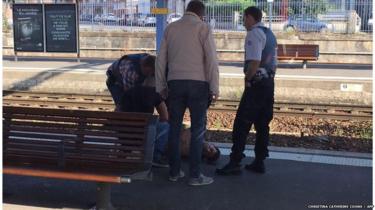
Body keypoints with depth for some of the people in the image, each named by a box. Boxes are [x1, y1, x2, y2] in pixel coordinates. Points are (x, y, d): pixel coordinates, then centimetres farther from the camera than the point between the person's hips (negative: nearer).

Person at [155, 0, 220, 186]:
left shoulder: (170, 28, 11)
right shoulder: (203, 28, -1)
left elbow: (160, 59, 10)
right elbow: (211, 59, -7)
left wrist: (161, 86, 16)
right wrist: (214, 88, -3)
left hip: (175, 82, 4)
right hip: (198, 82, -4)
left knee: (174, 128, 10)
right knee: (198, 130, 1)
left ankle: (174, 172, 16)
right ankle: (195, 175, 2)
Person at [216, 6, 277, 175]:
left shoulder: (254, 34, -11)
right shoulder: (270, 34, 19)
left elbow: (255, 62, -22)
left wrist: (247, 80, -10)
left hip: (257, 83, -10)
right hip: (269, 82, 10)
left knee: (241, 123, -7)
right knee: (262, 123, 12)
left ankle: (235, 163, -7)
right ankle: (259, 162, 17)